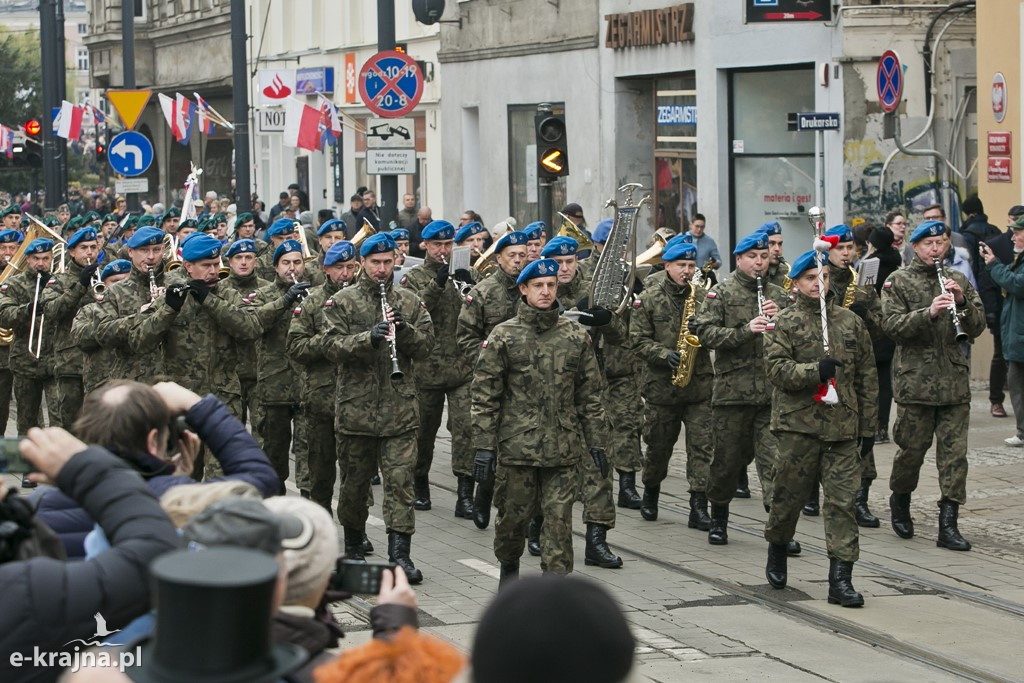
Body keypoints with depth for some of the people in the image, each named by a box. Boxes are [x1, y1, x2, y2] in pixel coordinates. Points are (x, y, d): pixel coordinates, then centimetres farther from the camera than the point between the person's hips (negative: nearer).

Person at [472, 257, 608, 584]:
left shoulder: (576, 335, 6)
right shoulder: (503, 336, 0)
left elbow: (591, 394, 11)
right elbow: (484, 396, -1)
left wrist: (596, 442, 7)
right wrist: (484, 446, -6)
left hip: (564, 448, 1)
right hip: (517, 444, -1)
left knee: (559, 519, -3)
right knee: (513, 514, 10)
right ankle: (509, 566, 36)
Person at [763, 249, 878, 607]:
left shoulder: (851, 322, 11)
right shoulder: (785, 323, 1)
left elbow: (867, 377, 14)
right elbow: (775, 368, -10)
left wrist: (868, 427, 11)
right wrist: (814, 372, -24)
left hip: (842, 427, 2)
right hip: (799, 425, -2)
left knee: (842, 500, -4)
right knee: (789, 494, 8)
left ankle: (840, 579, -4)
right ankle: (777, 551, 35)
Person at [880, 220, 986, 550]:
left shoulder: (958, 281, 11)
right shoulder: (898, 281, 2)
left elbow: (978, 327, 7)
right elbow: (892, 325, -11)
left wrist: (962, 301, -11)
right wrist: (929, 313, -24)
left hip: (955, 382, 3)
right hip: (915, 380, -3)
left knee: (955, 453, -2)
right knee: (912, 449, 6)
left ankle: (948, 524, 1)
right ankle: (900, 501, 33)